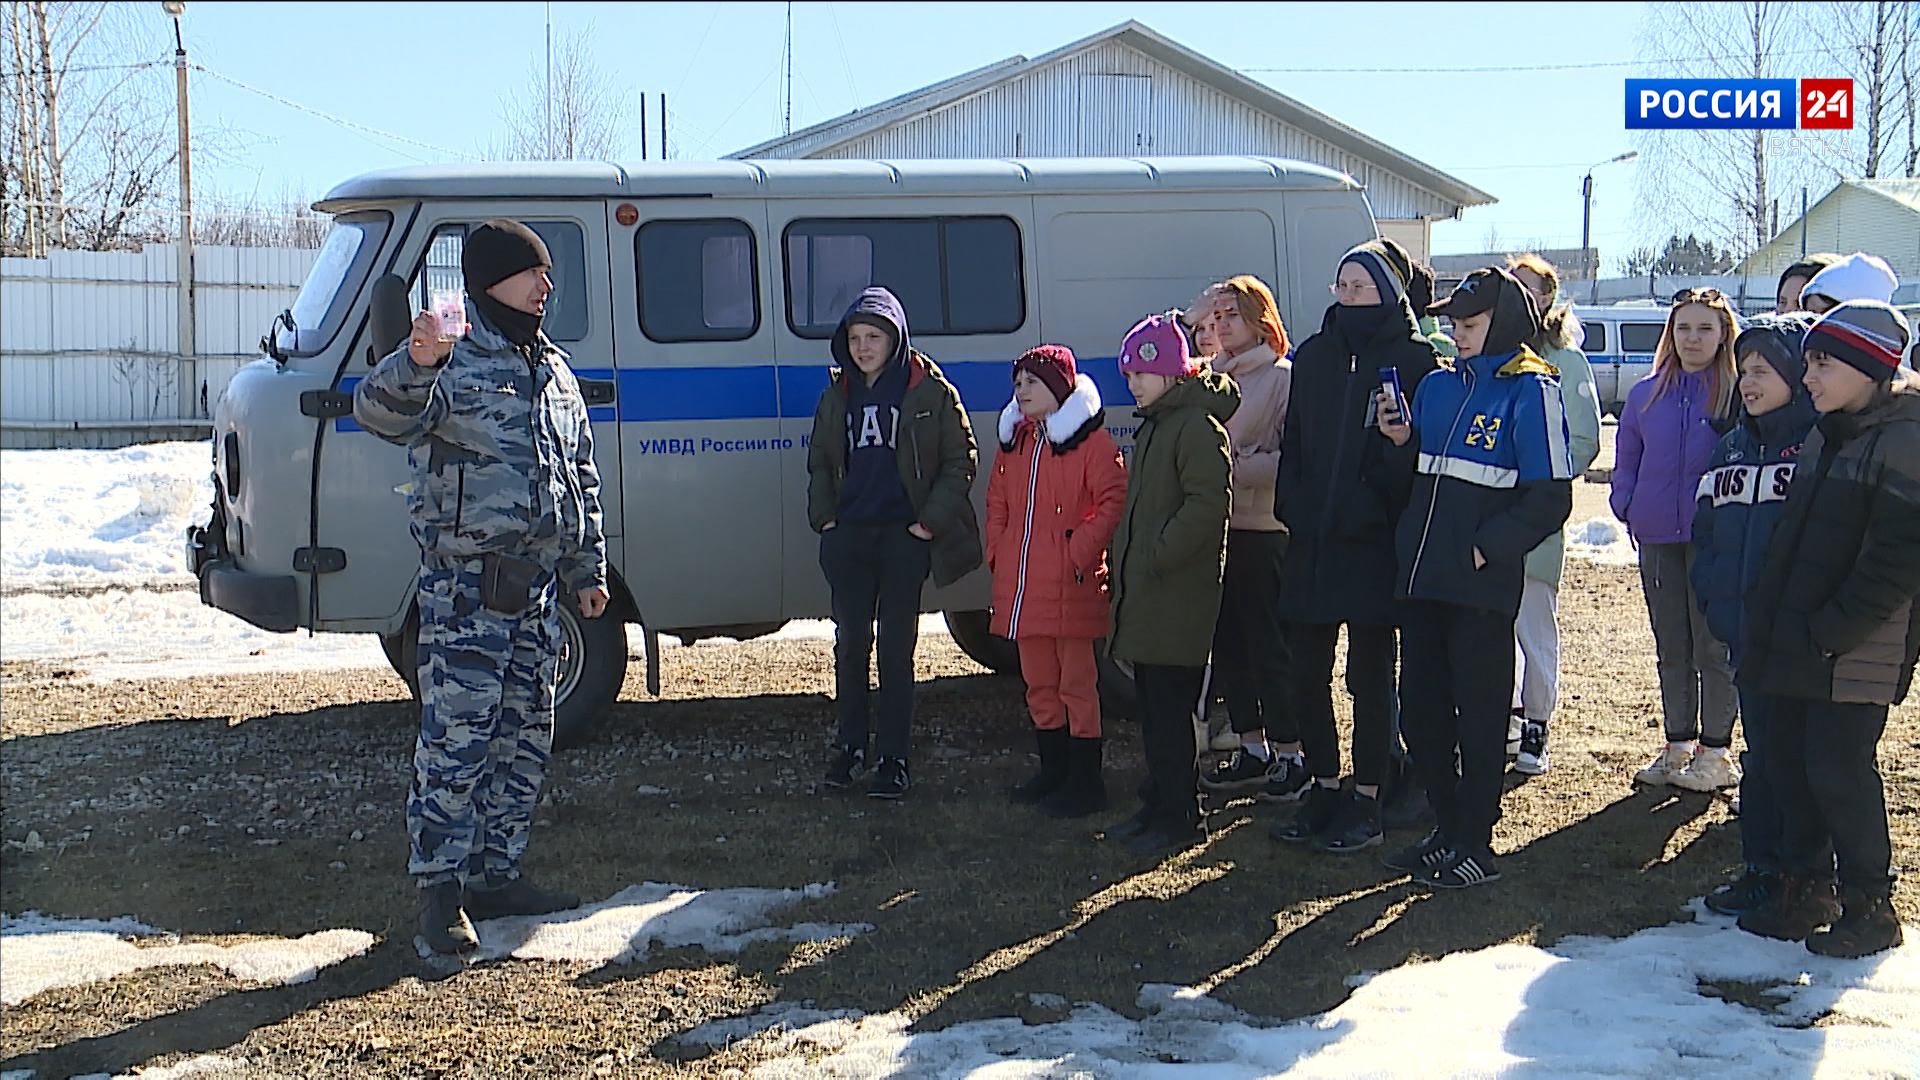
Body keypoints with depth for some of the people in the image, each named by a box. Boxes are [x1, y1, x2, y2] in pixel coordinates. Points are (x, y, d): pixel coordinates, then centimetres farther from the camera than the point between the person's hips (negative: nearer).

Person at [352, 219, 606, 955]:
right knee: (456, 740, -7)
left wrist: (585, 570, 19)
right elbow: (380, 412, -27)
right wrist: (415, 363, -47)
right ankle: (439, 890, 2)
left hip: (537, 585, 8)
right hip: (466, 588, -7)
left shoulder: (554, 371, 15)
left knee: (526, 739, 12)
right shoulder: (450, 363, -7)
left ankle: (496, 876, 24)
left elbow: (582, 479, 22)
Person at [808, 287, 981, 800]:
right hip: (849, 534, 4)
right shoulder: (838, 395, 11)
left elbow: (960, 460, -1)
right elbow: (819, 461, 21)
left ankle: (892, 758, 6)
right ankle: (852, 746, 21)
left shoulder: (931, 392, -2)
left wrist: (932, 521, -8)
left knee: (896, 647, 0)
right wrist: (823, 516, 7)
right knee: (850, 643, 7)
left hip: (905, 534, -4)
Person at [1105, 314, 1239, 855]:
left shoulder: (1197, 426, -13)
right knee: (1153, 704, 15)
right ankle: (1159, 804, 24)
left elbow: (1208, 502, -23)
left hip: (1179, 593, -10)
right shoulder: (1154, 425, 18)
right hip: (1145, 590, 10)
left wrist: (1159, 556, -21)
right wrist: (1126, 559, 15)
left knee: (1168, 707, -5)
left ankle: (1178, 815, 2)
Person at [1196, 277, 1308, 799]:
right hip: (1217, 527, 7)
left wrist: (1239, 468, -16)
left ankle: (1290, 752, 8)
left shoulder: (1284, 378, -5)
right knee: (1229, 644, 11)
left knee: (1271, 644, -2)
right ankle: (1251, 749, 21)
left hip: (1264, 529, -7)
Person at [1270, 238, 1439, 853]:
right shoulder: (1314, 357, 12)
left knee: (1369, 675, 4)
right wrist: (1291, 507, 4)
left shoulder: (1414, 359, -3)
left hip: (1373, 543, -5)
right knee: (1307, 672, 9)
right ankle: (1323, 788, 24)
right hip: (1311, 542, 5)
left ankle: (1366, 802, 13)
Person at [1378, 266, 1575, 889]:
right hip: (1421, 579, 7)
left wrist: (1485, 548, -15)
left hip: (1480, 585, -7)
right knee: (1422, 710, 12)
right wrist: (1399, 442, 2)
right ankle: (1448, 829, 26)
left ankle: (1476, 846, 12)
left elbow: (1550, 498, -11)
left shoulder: (1529, 390, -6)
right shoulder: (1438, 386, 14)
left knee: (1479, 712, 2)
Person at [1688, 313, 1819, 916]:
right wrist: (1716, 605, 6)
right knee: (1762, 751, 13)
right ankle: (1762, 869, 22)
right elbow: (1706, 532, 17)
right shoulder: (1734, 447, 13)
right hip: (1746, 635, 6)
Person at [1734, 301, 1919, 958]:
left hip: (1859, 651, -8)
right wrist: (1770, 616, 10)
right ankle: (1804, 890, 24)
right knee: (1789, 756, 11)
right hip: (1800, 643, 8)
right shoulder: (1825, 436, 14)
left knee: (1838, 767, -4)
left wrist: (1832, 630, -19)